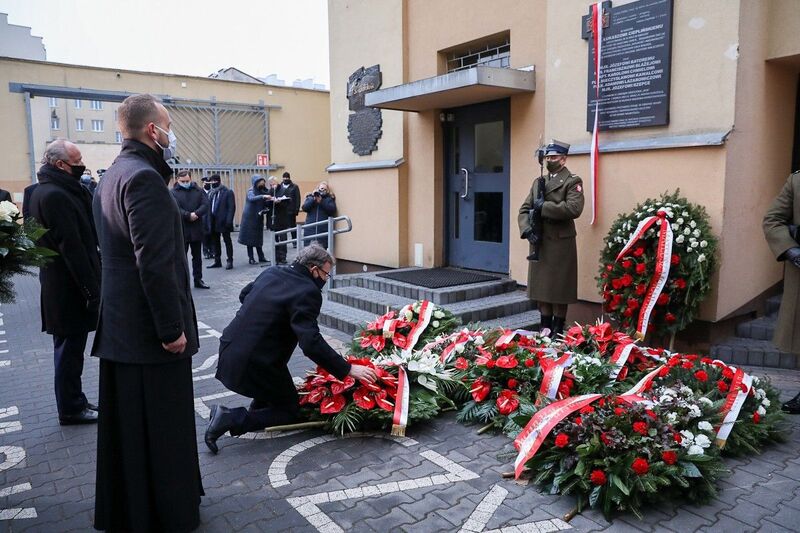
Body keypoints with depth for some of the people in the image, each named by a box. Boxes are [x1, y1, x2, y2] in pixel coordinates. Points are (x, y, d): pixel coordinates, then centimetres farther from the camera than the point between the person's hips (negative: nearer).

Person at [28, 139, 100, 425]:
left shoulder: (44, 191, 13)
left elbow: (86, 233, 11)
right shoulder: (55, 195, -21)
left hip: (60, 285, 10)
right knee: (70, 348, 2)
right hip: (69, 288, -10)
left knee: (70, 347, 18)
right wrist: (92, 288, -21)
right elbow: (72, 247, -23)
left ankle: (74, 402, 30)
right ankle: (71, 409, 15)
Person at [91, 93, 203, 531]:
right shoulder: (144, 178, -19)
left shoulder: (114, 175, 14)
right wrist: (171, 328, -21)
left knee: (127, 424, 20)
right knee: (161, 426, 3)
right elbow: (155, 263, -24)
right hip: (149, 328, -10)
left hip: (120, 326, 10)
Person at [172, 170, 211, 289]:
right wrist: (189, 215, -23)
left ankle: (198, 279, 23)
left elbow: (205, 205, -5)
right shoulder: (173, 192, -2)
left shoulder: (198, 191, 8)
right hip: (181, 230, -4)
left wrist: (196, 214, -20)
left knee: (197, 256, 13)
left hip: (196, 229, 4)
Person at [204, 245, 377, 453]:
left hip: (229, 350, 9)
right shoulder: (307, 292, -18)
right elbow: (311, 343, -26)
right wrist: (348, 369, -22)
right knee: (291, 410, 10)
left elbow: (244, 295, 24)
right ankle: (230, 418, -4)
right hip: (254, 364, -9)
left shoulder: (271, 272, 6)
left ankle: (255, 413, 29)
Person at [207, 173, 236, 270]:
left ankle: (230, 261, 8)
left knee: (227, 241, 2)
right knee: (215, 241, 11)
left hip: (223, 221, -6)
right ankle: (217, 261, 20)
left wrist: (229, 220, -19)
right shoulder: (211, 193, 13)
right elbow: (209, 207, 11)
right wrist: (209, 221, 3)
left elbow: (231, 207, -11)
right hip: (214, 222, 6)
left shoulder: (228, 192, -5)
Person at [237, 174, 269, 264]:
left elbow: (264, 203, 13)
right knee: (250, 238, -1)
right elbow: (251, 198, -31)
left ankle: (261, 257, 12)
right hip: (250, 217, -5)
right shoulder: (251, 191, -9)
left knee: (258, 238, 9)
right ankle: (250, 258, 3)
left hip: (259, 218, 5)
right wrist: (263, 196, -44)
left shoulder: (262, 191, 8)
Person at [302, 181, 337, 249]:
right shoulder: (310, 197, 16)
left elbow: (332, 210, -6)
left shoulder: (330, 199, 10)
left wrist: (321, 202, -12)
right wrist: (313, 199, -9)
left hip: (324, 230, -1)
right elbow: (304, 208, 1)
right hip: (310, 230, 2)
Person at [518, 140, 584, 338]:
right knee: (541, 286, 10)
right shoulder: (538, 182, 16)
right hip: (538, 242, 6)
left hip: (560, 243, -6)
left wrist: (544, 206, -15)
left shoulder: (572, 181, -3)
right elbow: (524, 209, 10)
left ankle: (558, 331, 12)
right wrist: (526, 229, -8)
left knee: (559, 287, 1)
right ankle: (545, 329, 21)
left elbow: (574, 208, -19)